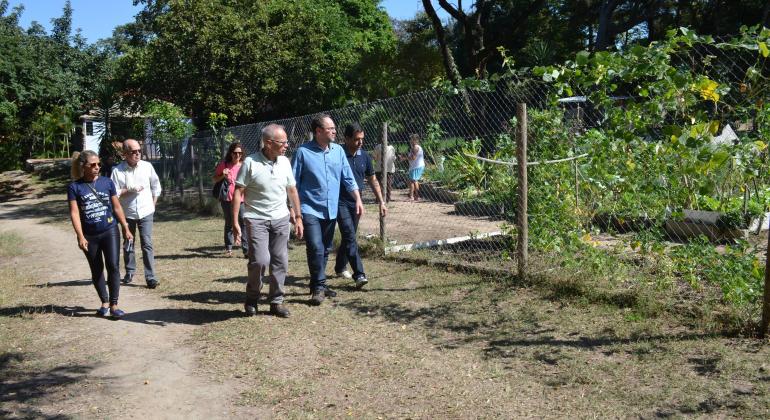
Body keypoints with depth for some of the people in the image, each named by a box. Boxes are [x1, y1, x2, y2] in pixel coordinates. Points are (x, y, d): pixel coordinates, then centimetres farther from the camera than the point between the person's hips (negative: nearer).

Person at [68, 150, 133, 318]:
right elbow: (74, 213, -8)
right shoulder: (75, 187, -4)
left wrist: (126, 229, 8)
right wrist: (80, 237, -16)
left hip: (110, 231, 0)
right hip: (90, 236, 0)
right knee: (96, 271, 11)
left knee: (113, 266, -9)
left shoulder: (107, 182, 1)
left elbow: (117, 207, 7)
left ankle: (114, 305, -2)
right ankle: (104, 302, 26)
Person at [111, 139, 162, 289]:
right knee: (128, 244, 13)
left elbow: (156, 186, 9)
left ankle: (151, 277, -4)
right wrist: (130, 190, -19)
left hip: (145, 212, 0)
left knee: (147, 244, -6)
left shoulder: (147, 166, -2)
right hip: (127, 213, 0)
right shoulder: (117, 170, -8)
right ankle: (130, 272, 31)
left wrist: (152, 204, 7)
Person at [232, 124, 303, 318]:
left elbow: (292, 190, 14)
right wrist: (234, 222, -13)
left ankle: (276, 301, 18)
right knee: (260, 260, -14)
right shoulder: (250, 163, -10)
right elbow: (238, 193, -9)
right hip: (256, 220, -5)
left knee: (280, 261, 4)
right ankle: (251, 299, 10)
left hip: (281, 219, 5)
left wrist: (298, 217, 12)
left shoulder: (284, 162, 5)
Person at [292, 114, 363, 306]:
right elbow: (293, 183, -5)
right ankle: (319, 287, -2)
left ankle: (318, 285, 26)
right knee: (315, 248, -14)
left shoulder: (338, 150, 6)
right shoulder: (303, 152, -8)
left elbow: (348, 178, 10)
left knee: (325, 250, 13)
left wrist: (358, 200, 2)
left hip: (331, 210, 5)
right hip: (310, 210, -5)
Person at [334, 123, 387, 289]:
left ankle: (340, 267, 34)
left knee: (348, 237, 16)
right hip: (341, 202, -6)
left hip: (356, 203, 6)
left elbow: (373, 181, 12)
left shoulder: (364, 156, 5)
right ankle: (359, 275, -18)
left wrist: (381, 202, 9)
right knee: (350, 237, -14)